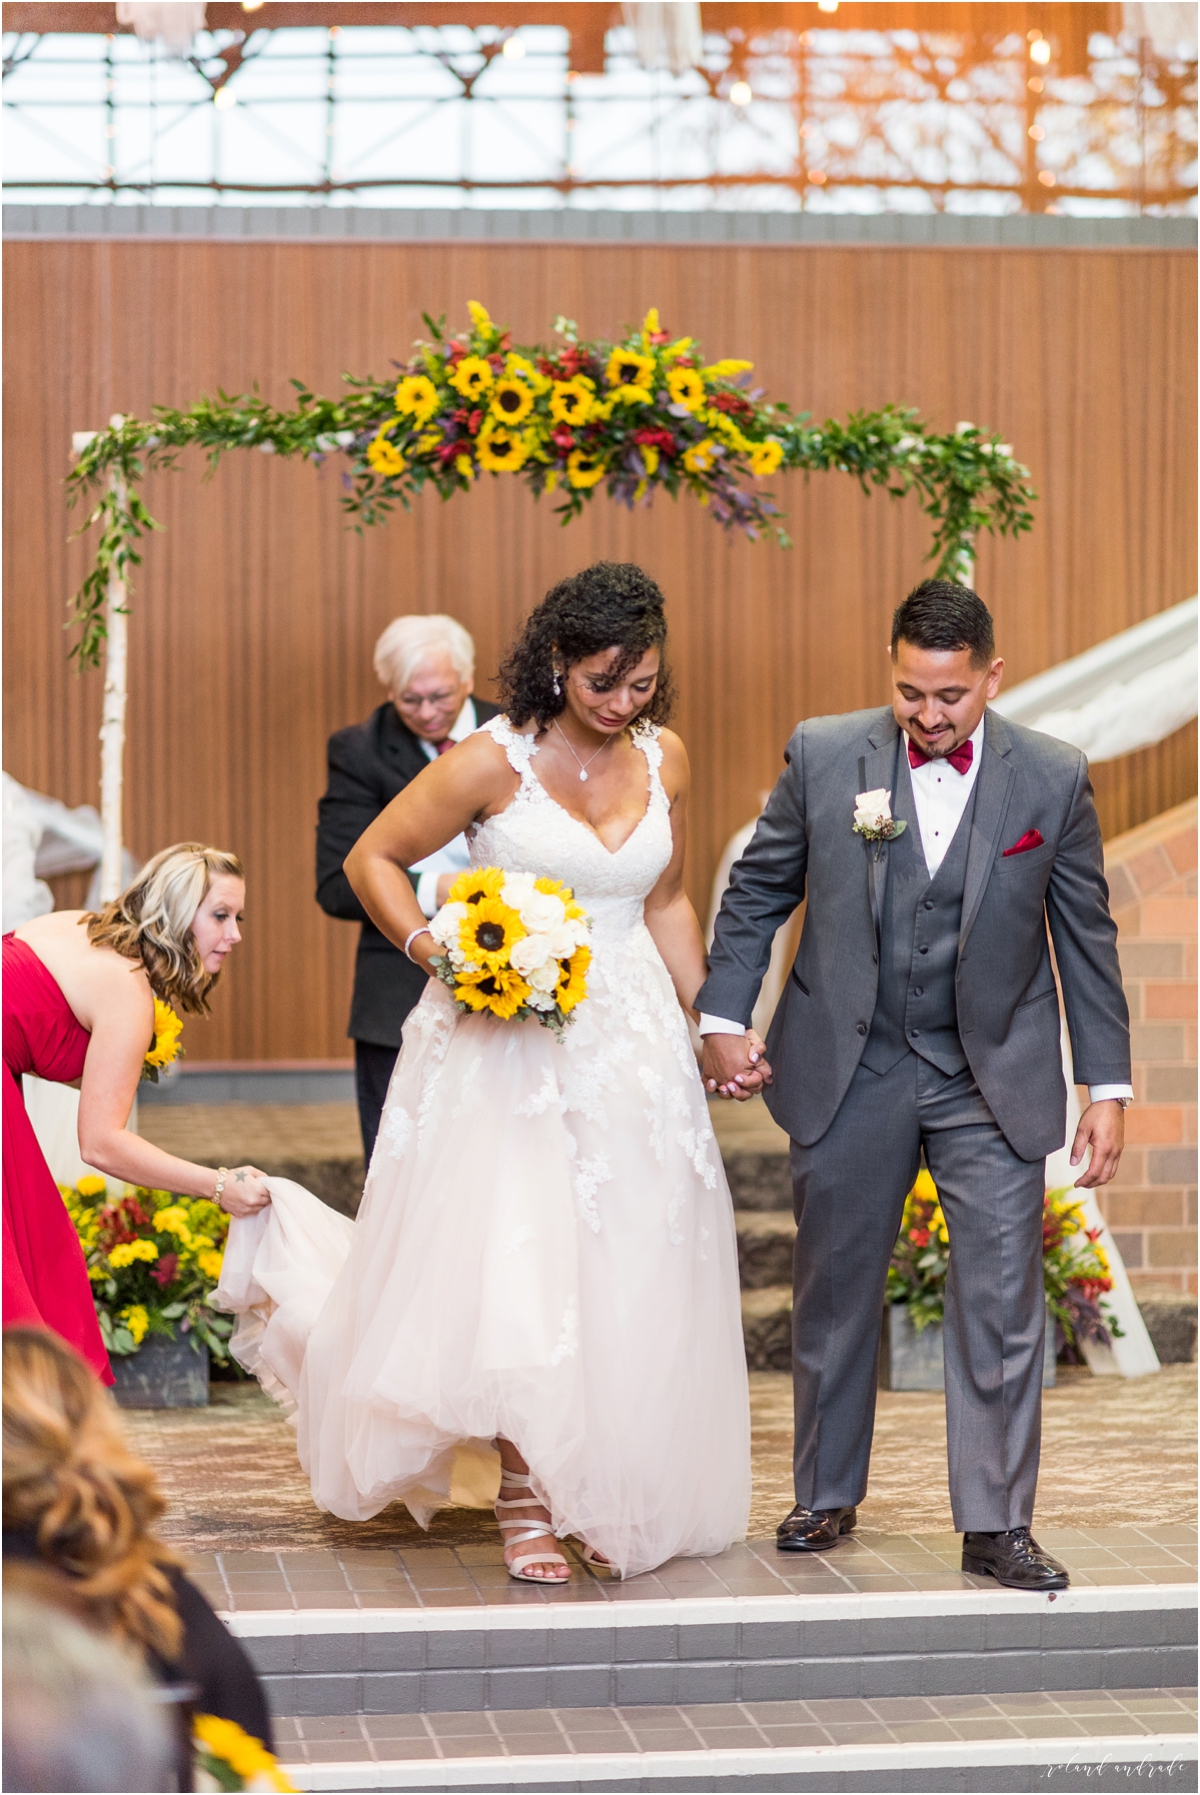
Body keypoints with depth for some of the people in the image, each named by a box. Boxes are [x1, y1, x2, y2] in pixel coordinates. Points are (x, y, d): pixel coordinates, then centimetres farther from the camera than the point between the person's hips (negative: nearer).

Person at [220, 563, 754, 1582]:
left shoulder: (664, 760, 5)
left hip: (632, 1039, 5)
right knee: (516, 1266, -11)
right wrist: (437, 951, -16)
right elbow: (372, 859, -2)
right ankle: (526, 1501, 1)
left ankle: (607, 1497, 19)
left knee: (626, 1276, 5)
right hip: (509, 1040, -4)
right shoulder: (495, 762, -10)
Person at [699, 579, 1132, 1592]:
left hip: (991, 1081, -1)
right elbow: (756, 893, 5)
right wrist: (724, 1021, -2)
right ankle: (827, 1497, 28)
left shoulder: (1053, 780, -6)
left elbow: (1087, 940, 0)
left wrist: (1108, 1090, -1)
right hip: (849, 1073, 1)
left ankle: (997, 1524, 8)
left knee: (1003, 1304, -2)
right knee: (835, 1292, 12)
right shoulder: (824, 756, -5)